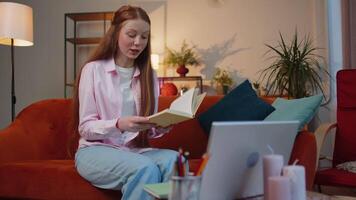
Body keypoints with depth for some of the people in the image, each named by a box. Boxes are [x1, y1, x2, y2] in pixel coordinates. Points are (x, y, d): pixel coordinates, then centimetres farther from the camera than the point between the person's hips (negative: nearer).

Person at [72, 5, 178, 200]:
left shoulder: (149, 75, 11)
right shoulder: (93, 69, -2)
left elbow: (149, 129, 11)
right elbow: (85, 127, -5)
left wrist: (161, 126, -13)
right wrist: (118, 125, -24)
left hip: (135, 150, 4)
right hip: (95, 150, -3)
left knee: (173, 160, -29)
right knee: (146, 169, -34)